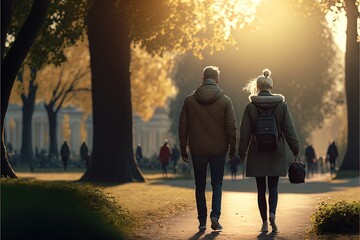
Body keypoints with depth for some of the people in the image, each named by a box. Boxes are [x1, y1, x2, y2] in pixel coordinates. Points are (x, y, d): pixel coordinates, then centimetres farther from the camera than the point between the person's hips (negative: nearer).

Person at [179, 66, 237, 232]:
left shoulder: (189, 100, -1)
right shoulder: (225, 101, -4)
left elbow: (183, 126, 1)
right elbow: (231, 127, -5)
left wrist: (183, 149, 9)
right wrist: (232, 149, 6)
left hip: (198, 151, 1)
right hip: (218, 150, -1)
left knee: (200, 186, 11)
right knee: (217, 184, 10)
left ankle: (202, 221, 9)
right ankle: (215, 215, -9)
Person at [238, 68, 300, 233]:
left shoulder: (250, 107, -6)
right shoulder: (282, 105, -3)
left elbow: (245, 133, -2)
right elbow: (289, 130, -1)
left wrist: (242, 153, 8)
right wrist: (296, 150, 6)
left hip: (257, 154, -1)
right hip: (276, 154, 1)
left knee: (261, 189, 8)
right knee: (273, 187, 9)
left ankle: (264, 222, 9)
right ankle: (272, 214, -15)